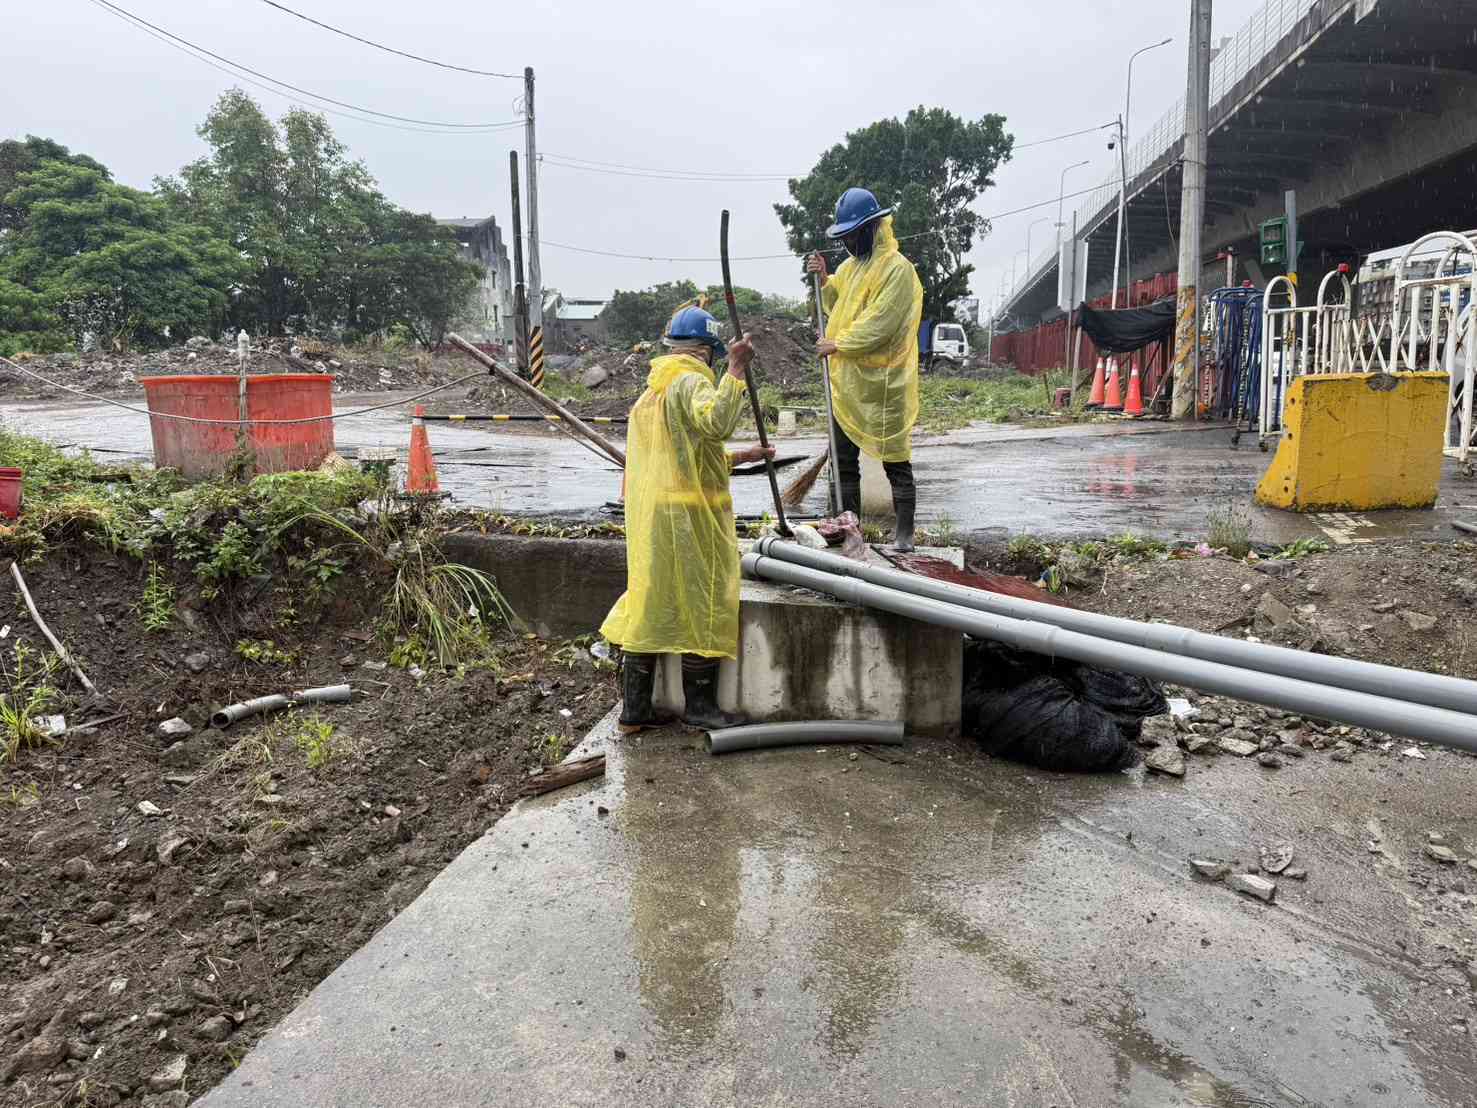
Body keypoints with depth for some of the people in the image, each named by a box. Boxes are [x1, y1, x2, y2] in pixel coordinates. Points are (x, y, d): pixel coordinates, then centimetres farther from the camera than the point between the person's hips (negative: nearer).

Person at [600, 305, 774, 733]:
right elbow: (715, 422, -32)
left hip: (648, 517, 9)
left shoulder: (652, 390, 20)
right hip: (689, 516, -9)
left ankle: (635, 709, 17)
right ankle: (699, 706, 12)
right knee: (702, 605, 2)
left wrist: (740, 457, 26)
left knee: (648, 604, 12)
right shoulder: (690, 381, -10)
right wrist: (735, 371, -28)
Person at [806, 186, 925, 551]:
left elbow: (879, 323, -19)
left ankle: (905, 530, 6)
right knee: (843, 455, 13)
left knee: (894, 458, -1)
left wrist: (838, 344, -15)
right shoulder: (851, 266, 15)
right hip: (847, 380, 9)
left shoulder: (898, 268, -12)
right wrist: (824, 279, 7)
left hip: (881, 382, -8)